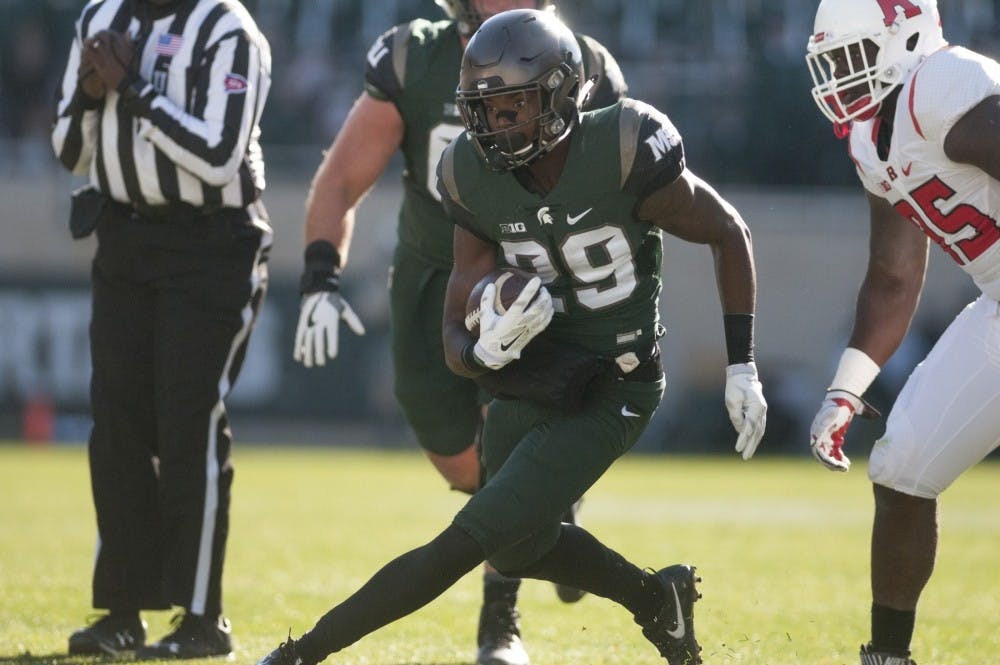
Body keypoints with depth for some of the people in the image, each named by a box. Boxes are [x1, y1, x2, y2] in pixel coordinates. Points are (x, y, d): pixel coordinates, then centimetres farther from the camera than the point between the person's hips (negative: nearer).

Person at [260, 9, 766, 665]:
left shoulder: (623, 156, -23)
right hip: (529, 383, 6)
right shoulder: (475, 179, -9)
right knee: (521, 547, 22)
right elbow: (456, 336, -6)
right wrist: (485, 351, -31)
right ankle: (656, 597, 46)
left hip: (609, 395, -6)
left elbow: (729, 234, -6)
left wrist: (742, 367, -8)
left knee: (468, 541, -15)